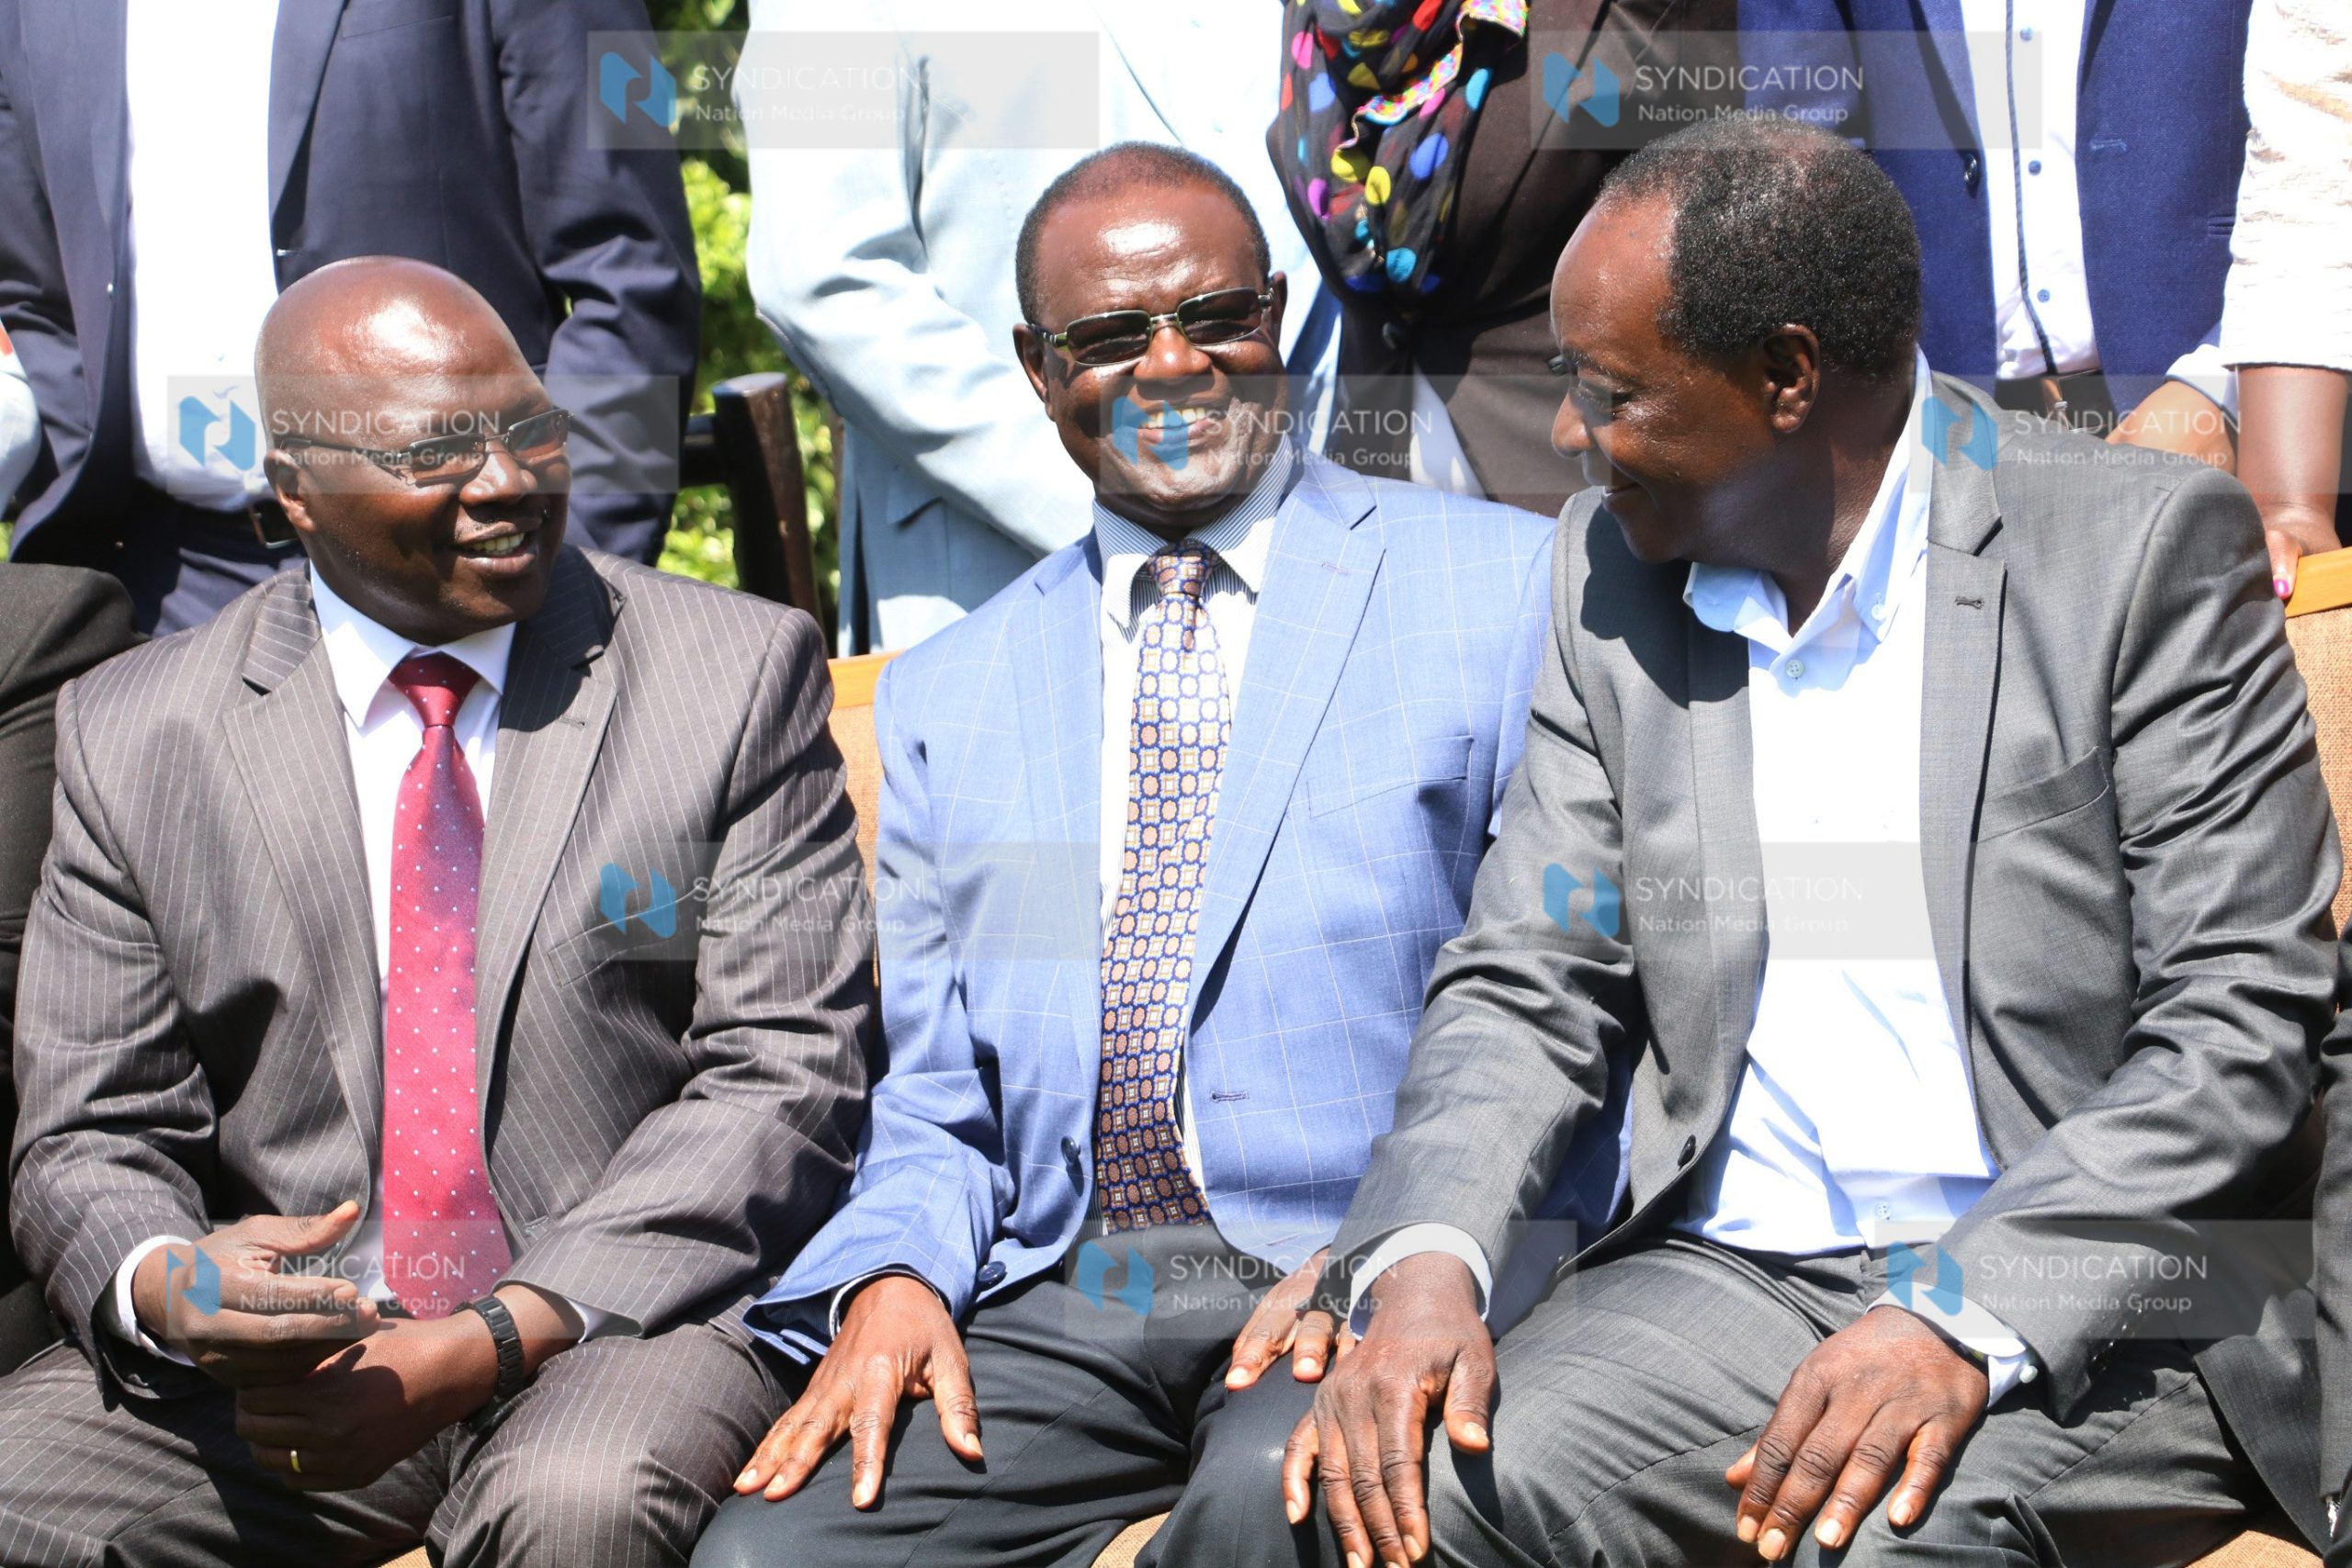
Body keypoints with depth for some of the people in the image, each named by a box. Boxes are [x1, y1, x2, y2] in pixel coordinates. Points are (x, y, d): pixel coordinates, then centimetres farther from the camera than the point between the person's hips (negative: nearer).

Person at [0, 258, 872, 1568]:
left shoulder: (743, 677, 2)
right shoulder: (135, 735, 7)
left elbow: (785, 1076, -5)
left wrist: (488, 1341, -16)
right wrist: (164, 1287, -18)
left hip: (624, 1320, -1)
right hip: (271, 1354, 2)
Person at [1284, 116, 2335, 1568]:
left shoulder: (2144, 542, -6)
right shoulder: (1612, 565, 9)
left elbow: (2243, 1023, -10)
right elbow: (1529, 986, 9)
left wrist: (1968, 1320, -22)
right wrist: (1424, 1262, -11)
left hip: (2091, 1293, -3)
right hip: (1735, 1273, 4)